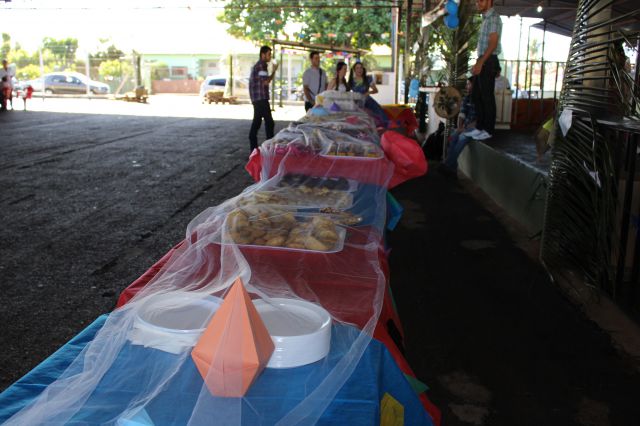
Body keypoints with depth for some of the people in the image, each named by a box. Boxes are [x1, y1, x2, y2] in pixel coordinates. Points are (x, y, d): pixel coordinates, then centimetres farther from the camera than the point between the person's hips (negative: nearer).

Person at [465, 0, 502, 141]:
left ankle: (488, 130, 1)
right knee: (477, 96, 12)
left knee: (487, 97, -5)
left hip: (488, 62, -10)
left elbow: (493, 43, -18)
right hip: (482, 62, 10)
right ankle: (479, 127, 19)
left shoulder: (493, 17, -10)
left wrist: (481, 62, -23)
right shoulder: (486, 18, 19)